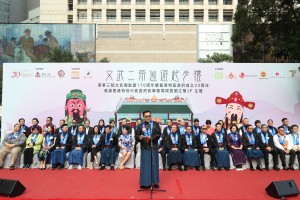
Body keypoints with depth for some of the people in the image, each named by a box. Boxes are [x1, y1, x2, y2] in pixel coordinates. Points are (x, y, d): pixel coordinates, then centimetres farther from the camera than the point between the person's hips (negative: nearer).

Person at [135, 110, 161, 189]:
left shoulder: (155, 124, 3)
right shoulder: (140, 126, 5)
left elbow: (158, 134, -5)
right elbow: (136, 136, 1)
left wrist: (151, 137, -19)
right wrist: (140, 137, -21)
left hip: (153, 147, 0)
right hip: (144, 147, 0)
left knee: (154, 164, 7)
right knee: (145, 165, 4)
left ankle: (155, 182, 17)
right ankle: (145, 183, 11)